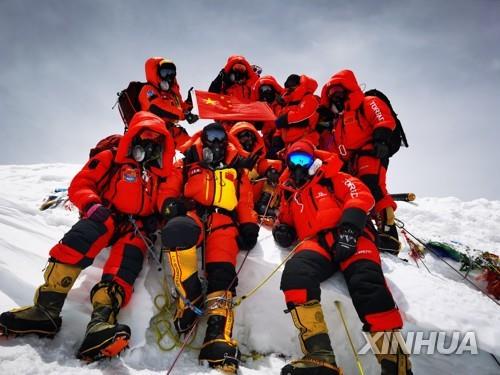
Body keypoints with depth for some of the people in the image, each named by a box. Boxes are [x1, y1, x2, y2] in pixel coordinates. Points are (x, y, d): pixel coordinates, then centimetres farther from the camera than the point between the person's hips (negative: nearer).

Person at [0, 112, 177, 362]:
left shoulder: (163, 172, 23)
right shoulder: (111, 159, 16)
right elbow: (80, 184, 8)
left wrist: (156, 218, 0)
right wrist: (92, 205, -13)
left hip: (136, 228, 1)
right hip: (105, 218, -1)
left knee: (127, 259, -32)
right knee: (83, 236, -35)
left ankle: (101, 321, -53)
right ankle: (46, 308, -40)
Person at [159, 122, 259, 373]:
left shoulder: (236, 171, 31)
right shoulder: (188, 166, 29)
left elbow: (246, 202, 23)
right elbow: (170, 189, 20)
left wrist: (249, 226, 4)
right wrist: (170, 203, -4)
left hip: (224, 221, 1)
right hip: (192, 214, 0)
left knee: (222, 273, -26)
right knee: (179, 230, -39)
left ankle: (219, 335, -35)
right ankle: (189, 295, -28)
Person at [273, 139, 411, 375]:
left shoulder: (331, 177, 21)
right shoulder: (290, 192, 32)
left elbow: (361, 196, 6)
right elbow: (287, 221, 37)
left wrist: (348, 230, -13)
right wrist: (282, 229, 9)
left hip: (349, 238, -1)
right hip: (315, 241, 2)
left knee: (366, 283, -32)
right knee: (295, 272, -33)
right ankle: (320, 356, -41)